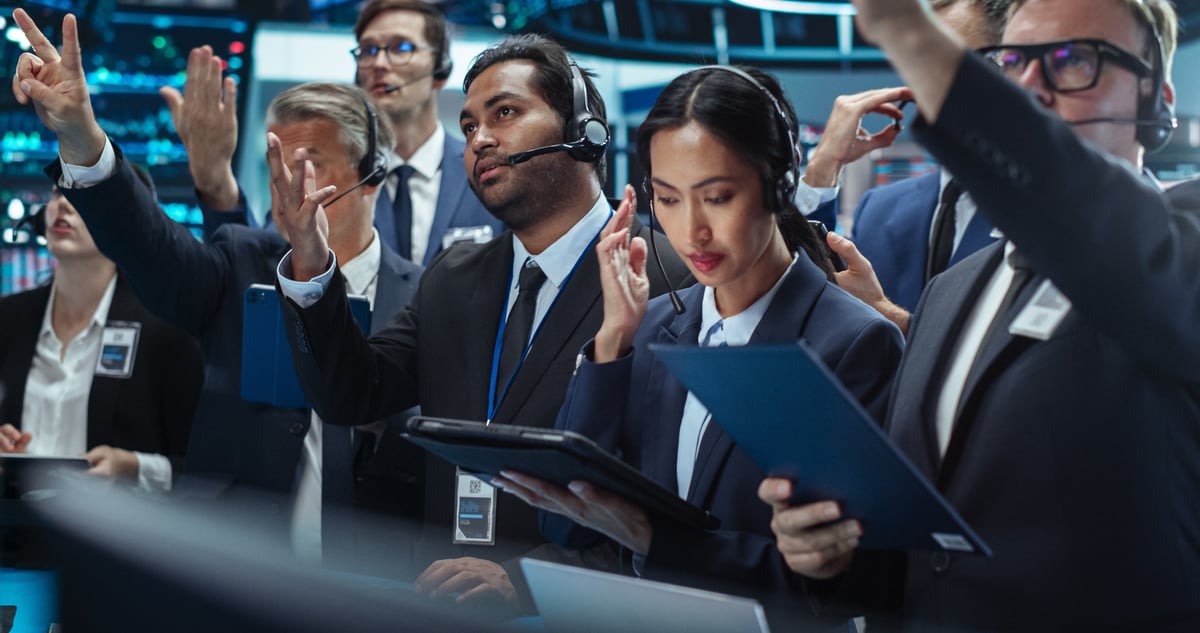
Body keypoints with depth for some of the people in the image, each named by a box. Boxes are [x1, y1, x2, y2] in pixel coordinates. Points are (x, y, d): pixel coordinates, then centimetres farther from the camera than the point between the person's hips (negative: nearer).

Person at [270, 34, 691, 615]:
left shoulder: (668, 285, -8)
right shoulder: (453, 280, 15)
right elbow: (353, 397, 10)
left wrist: (526, 581, -22)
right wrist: (310, 264, -3)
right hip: (443, 608, 4)